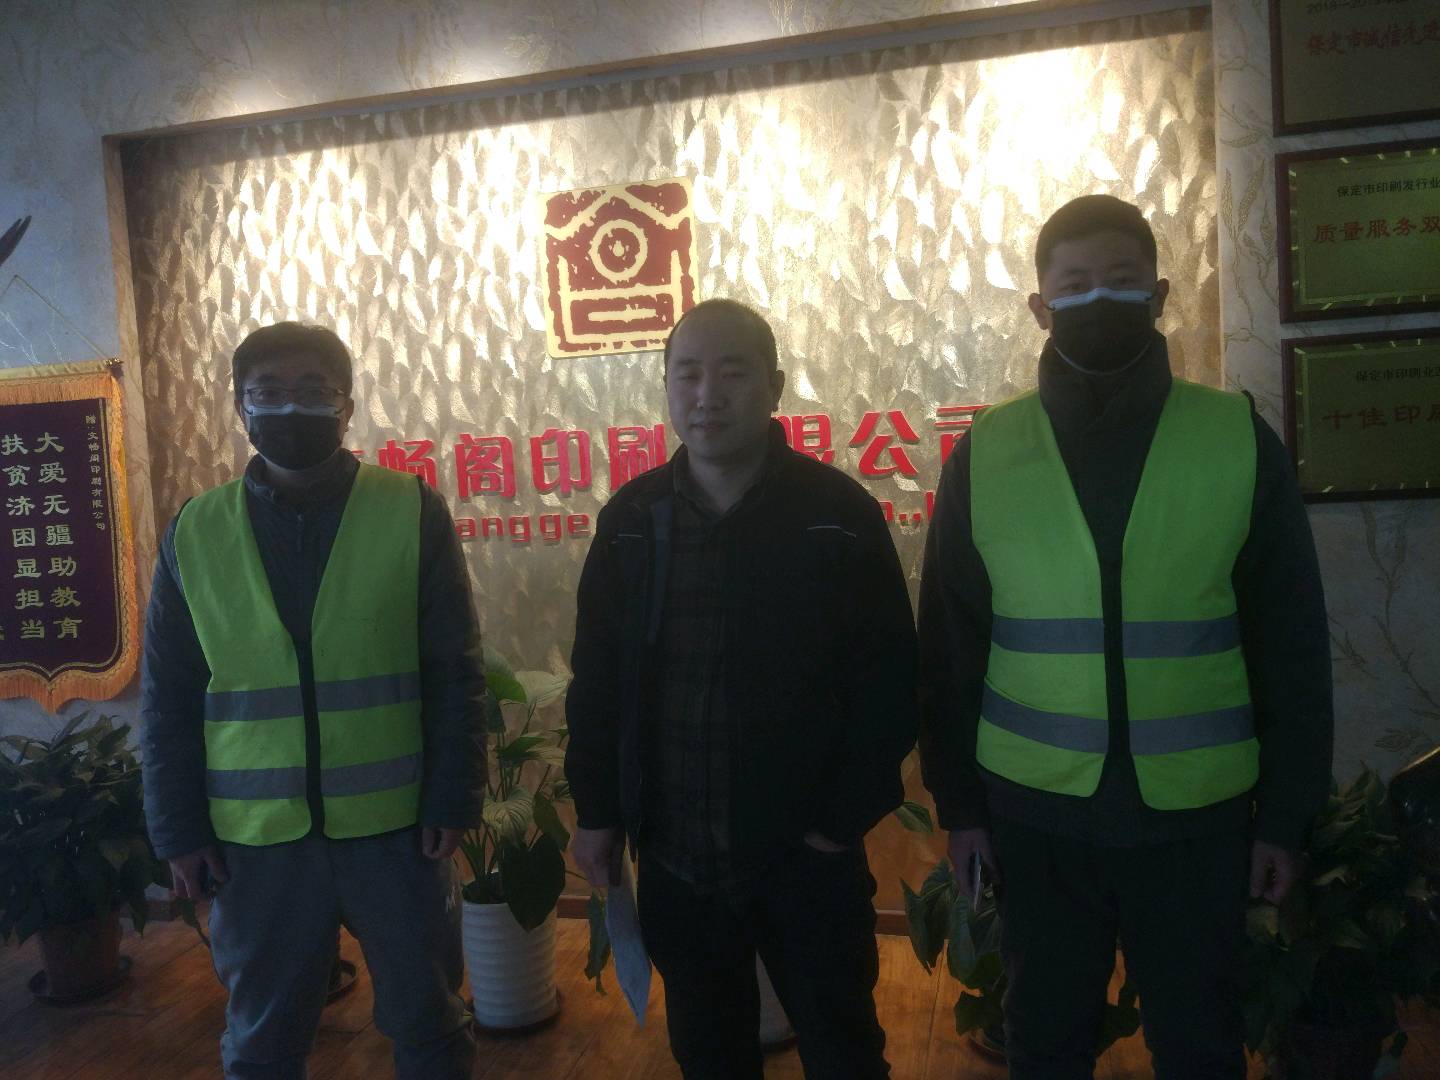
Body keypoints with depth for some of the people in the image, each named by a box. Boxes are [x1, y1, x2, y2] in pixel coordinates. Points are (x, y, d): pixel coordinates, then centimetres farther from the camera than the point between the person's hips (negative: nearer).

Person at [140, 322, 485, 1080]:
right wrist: (179, 828, 2)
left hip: (394, 822, -1)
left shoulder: (412, 512, -6)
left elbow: (456, 672, -4)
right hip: (254, 834, 2)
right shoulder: (194, 533, 1)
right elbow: (168, 697, 5)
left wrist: (453, 799, -6)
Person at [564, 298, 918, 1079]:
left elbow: (888, 683, -8)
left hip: (806, 854, -2)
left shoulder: (839, 513, -8)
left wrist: (847, 816, -10)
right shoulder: (630, 520, 0)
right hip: (676, 858, 3)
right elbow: (595, 679, 5)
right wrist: (596, 810, 3)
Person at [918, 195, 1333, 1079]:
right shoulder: (986, 453, -3)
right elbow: (951, 645, 1)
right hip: (1034, 812, 1)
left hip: (1198, 812, 0)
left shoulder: (1239, 440, -4)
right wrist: (958, 801, 2)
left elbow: (1291, 644, 0)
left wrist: (1288, 812, 0)